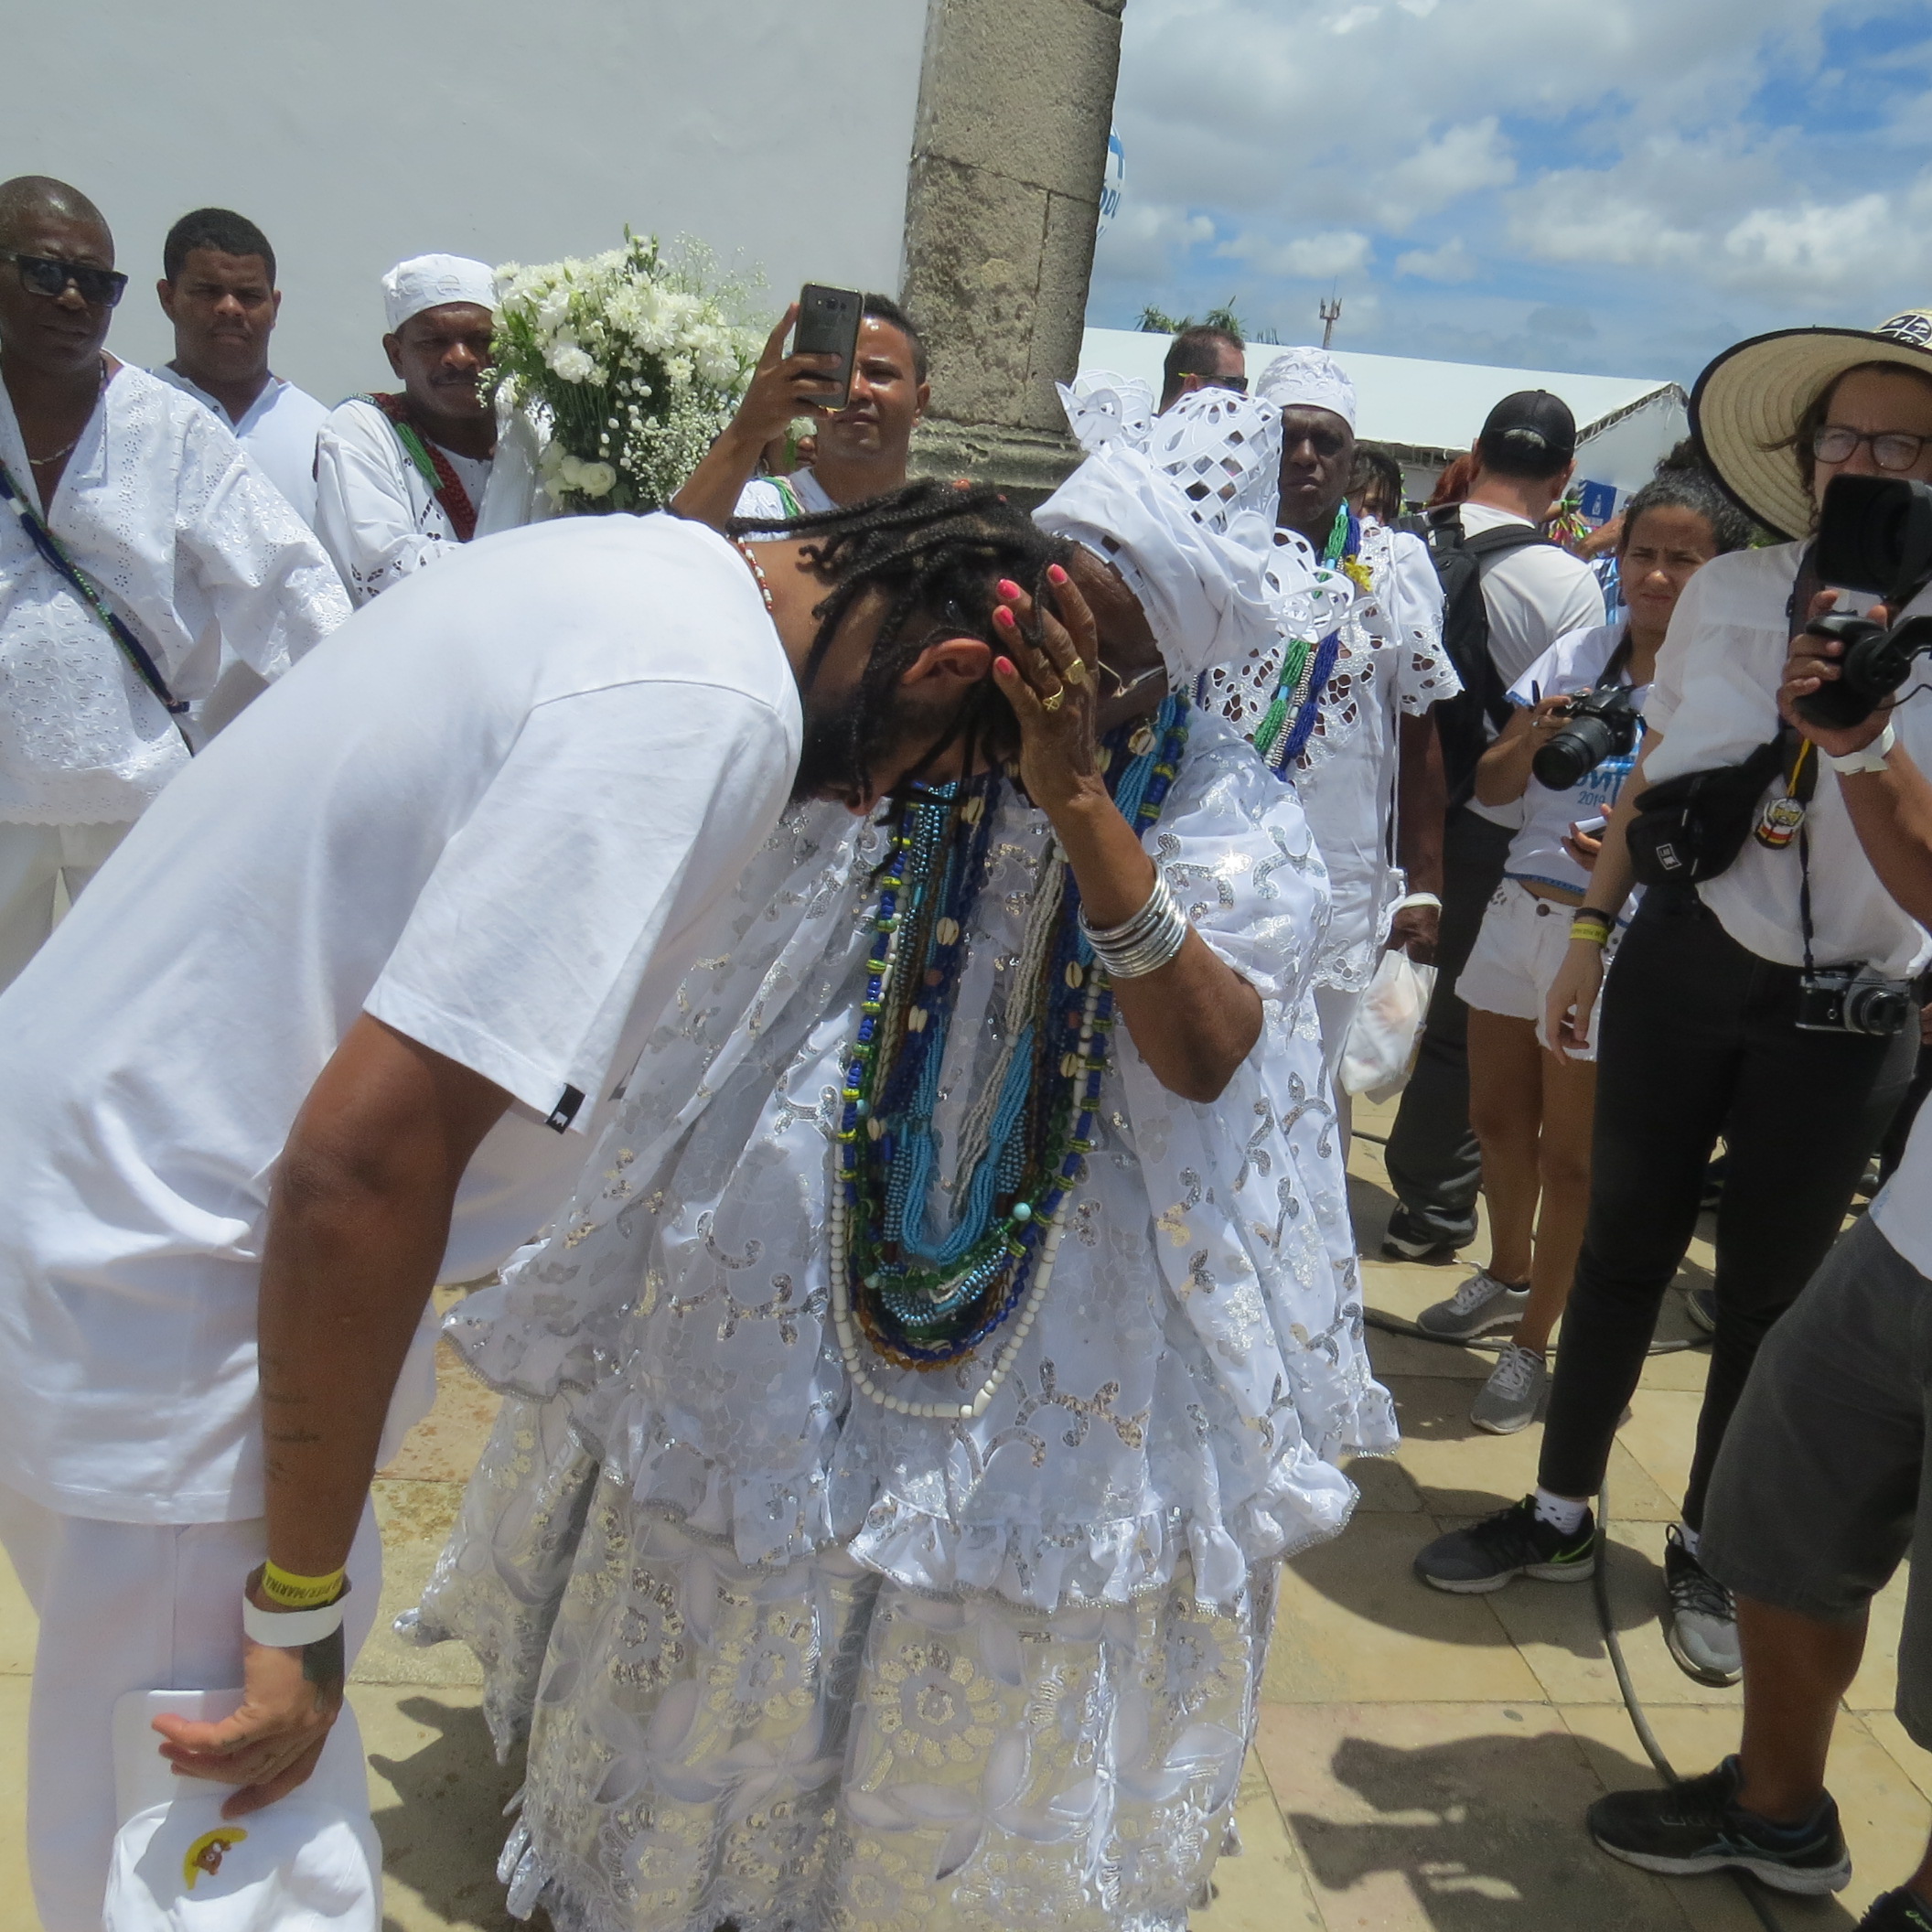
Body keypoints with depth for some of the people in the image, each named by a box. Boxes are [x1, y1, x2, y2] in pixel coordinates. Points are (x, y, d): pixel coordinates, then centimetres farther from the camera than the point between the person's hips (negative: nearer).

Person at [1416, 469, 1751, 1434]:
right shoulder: (1575, 655, 6)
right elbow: (1488, 787, 6)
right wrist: (1529, 744, -15)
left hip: (1621, 937, -5)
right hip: (1519, 911, 6)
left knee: (1571, 1156, 4)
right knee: (1498, 1118, 18)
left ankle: (1532, 1343, 20)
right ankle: (1507, 1278, 42)